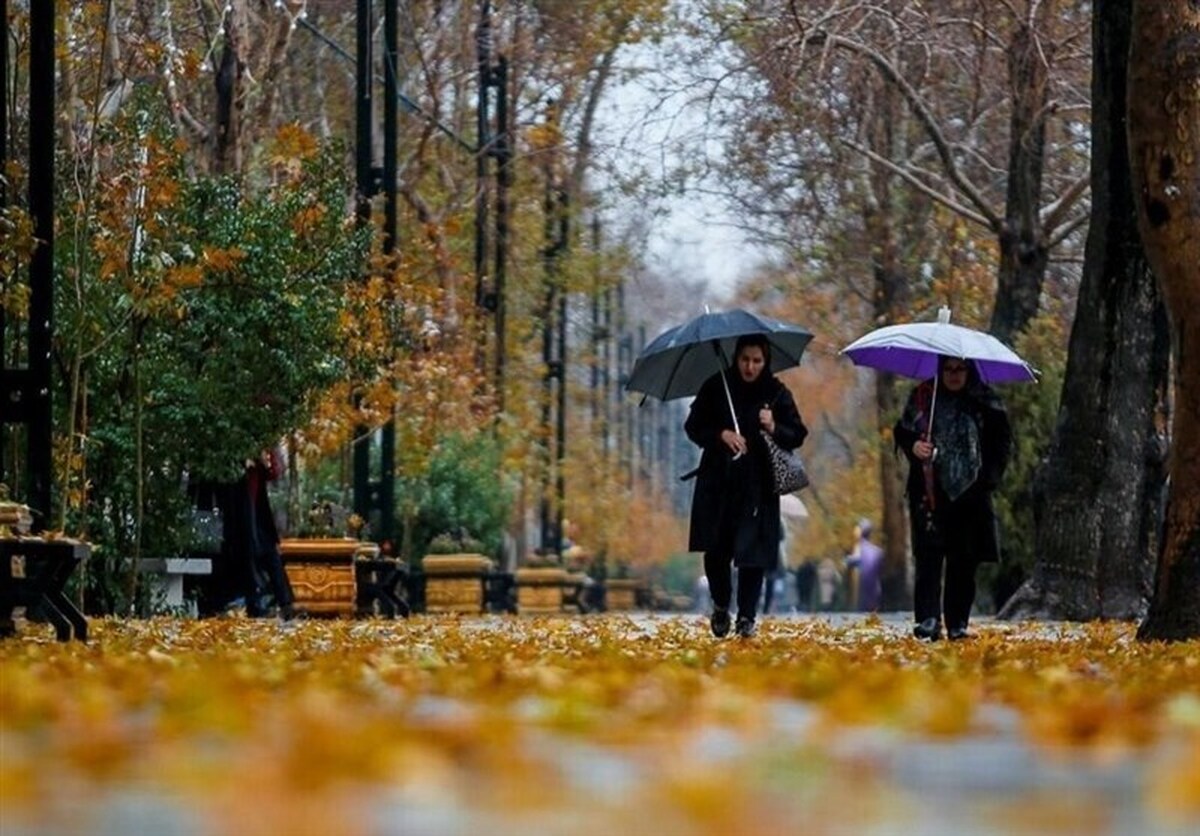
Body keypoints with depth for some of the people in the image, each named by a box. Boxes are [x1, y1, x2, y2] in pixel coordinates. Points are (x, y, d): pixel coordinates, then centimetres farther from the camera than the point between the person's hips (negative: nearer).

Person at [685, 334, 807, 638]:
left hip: (757, 485, -1)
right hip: (718, 481, 1)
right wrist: (721, 434, -13)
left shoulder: (776, 393, 1)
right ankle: (721, 605, 24)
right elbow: (693, 427, 4)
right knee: (716, 549, 0)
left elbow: (798, 436, 3)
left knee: (752, 552, -6)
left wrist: (774, 429, -17)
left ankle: (746, 616, 3)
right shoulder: (716, 388, 1)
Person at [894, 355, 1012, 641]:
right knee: (929, 555, -12)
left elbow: (1003, 441, 12)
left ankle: (957, 624, 6)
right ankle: (928, 619, -17)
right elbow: (902, 431, 9)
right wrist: (913, 446, -13)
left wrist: (990, 476, 0)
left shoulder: (986, 402, 7)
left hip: (970, 492, 1)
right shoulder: (923, 397, 6)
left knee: (964, 562, 1)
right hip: (931, 489, -1)